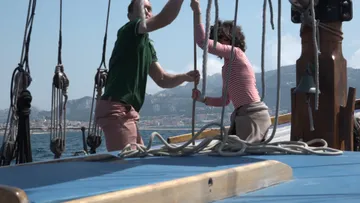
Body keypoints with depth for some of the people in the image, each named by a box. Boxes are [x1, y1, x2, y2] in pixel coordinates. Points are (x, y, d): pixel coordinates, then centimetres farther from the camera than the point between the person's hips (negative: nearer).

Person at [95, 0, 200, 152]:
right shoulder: (129, 31, -4)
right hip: (116, 109, -10)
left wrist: (185, 77, -2)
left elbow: (162, 79, 15)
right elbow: (163, 19, -22)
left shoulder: (147, 46, 23)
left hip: (127, 112, 10)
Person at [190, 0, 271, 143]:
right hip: (244, 116, 10)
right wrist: (202, 99, 10)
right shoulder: (228, 66, 21)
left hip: (253, 115, -10)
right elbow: (225, 101, 23)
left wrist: (197, 12, -10)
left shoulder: (236, 53, -6)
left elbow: (202, 42, -17)